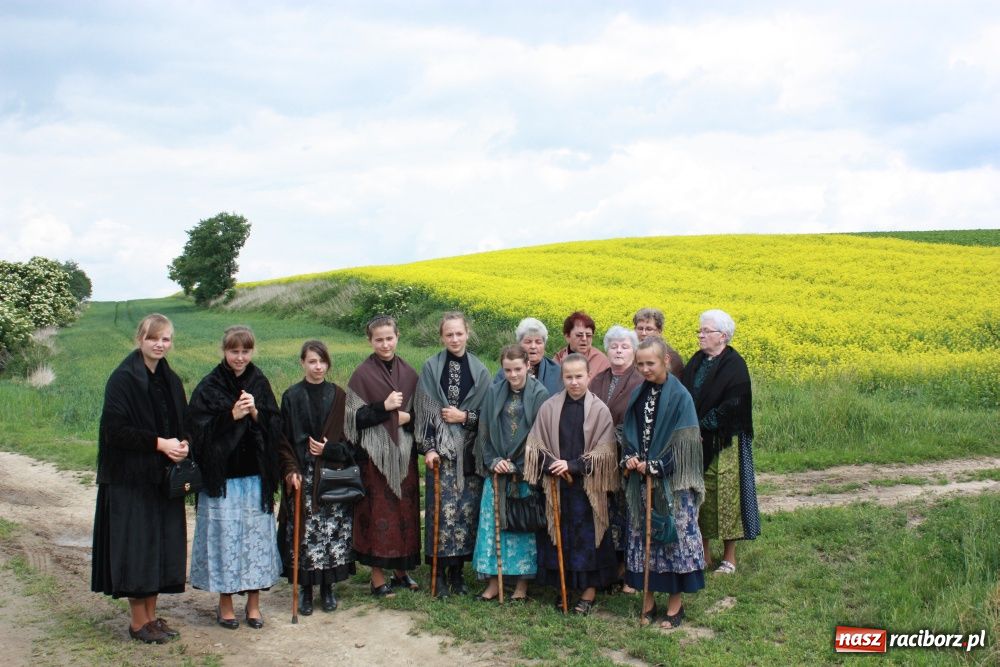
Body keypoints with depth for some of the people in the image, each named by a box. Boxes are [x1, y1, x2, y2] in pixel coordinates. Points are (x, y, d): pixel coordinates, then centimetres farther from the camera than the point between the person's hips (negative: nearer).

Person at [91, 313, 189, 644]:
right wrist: (159, 443, -19)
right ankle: (138, 622, 9)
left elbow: (184, 423, 16)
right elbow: (116, 429, -17)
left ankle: (151, 615, 19)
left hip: (164, 478, 7)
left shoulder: (170, 380, 11)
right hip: (131, 477, -7)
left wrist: (183, 443, -5)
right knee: (137, 545, -2)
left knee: (163, 545, 9)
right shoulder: (123, 379, -10)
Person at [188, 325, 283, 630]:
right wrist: (232, 416, -18)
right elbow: (199, 429, -9)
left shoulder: (260, 383, 7)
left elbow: (276, 426, 4)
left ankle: (253, 603, 18)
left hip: (256, 478, 3)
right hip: (222, 477, -3)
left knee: (257, 535, 6)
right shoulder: (208, 387, -3)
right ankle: (225, 603, 16)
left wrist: (255, 413, -13)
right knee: (225, 536, 1)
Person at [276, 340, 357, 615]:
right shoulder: (292, 396, 3)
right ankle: (304, 588, 11)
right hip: (303, 476, -1)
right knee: (304, 533, -2)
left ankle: (327, 587, 15)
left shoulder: (338, 396, 7)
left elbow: (350, 437, 8)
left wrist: (328, 449, -8)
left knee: (333, 531, 1)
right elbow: (283, 439, 2)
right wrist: (290, 470, -10)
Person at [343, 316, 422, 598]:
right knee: (377, 511, -1)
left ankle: (401, 570, 23)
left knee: (405, 509, 9)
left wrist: (407, 417, -8)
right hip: (375, 455, -4)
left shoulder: (408, 373, 7)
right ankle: (377, 578, 9)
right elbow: (355, 417, -9)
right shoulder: (362, 375, -5)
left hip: (403, 453, 4)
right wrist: (384, 407, -20)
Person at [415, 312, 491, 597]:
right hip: (441, 450, -2)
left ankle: (457, 570, 17)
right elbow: (424, 410, -1)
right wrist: (429, 448, -9)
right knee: (443, 508, -5)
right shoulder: (431, 368, 1)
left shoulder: (479, 370, 5)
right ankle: (440, 573, 7)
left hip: (470, 452, 2)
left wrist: (465, 417, -10)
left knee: (467, 509, 2)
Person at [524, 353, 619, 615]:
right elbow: (536, 446, 2)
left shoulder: (599, 410, -3)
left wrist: (573, 465, -15)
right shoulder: (549, 408, 1)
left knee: (588, 537, 1)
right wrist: (554, 466, -14)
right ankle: (564, 588, 19)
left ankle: (589, 591, 12)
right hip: (556, 484, 2)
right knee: (560, 536, 7)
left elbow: (603, 452, -6)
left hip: (587, 485, -2)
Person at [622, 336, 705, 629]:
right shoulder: (638, 395, 7)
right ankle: (648, 599, 20)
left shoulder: (679, 396, -10)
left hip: (671, 481, -5)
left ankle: (676, 602, 14)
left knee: (674, 534, 1)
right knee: (643, 534, 9)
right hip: (640, 478, 6)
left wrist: (654, 466, -16)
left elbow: (685, 441, -12)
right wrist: (629, 458, -6)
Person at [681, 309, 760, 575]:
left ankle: (729, 557, 12)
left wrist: (701, 427, -18)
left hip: (724, 443, -6)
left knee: (725, 493, 0)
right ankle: (703, 553, 20)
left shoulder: (735, 365, -10)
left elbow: (732, 406, -17)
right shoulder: (696, 362, 10)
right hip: (695, 442, 6)